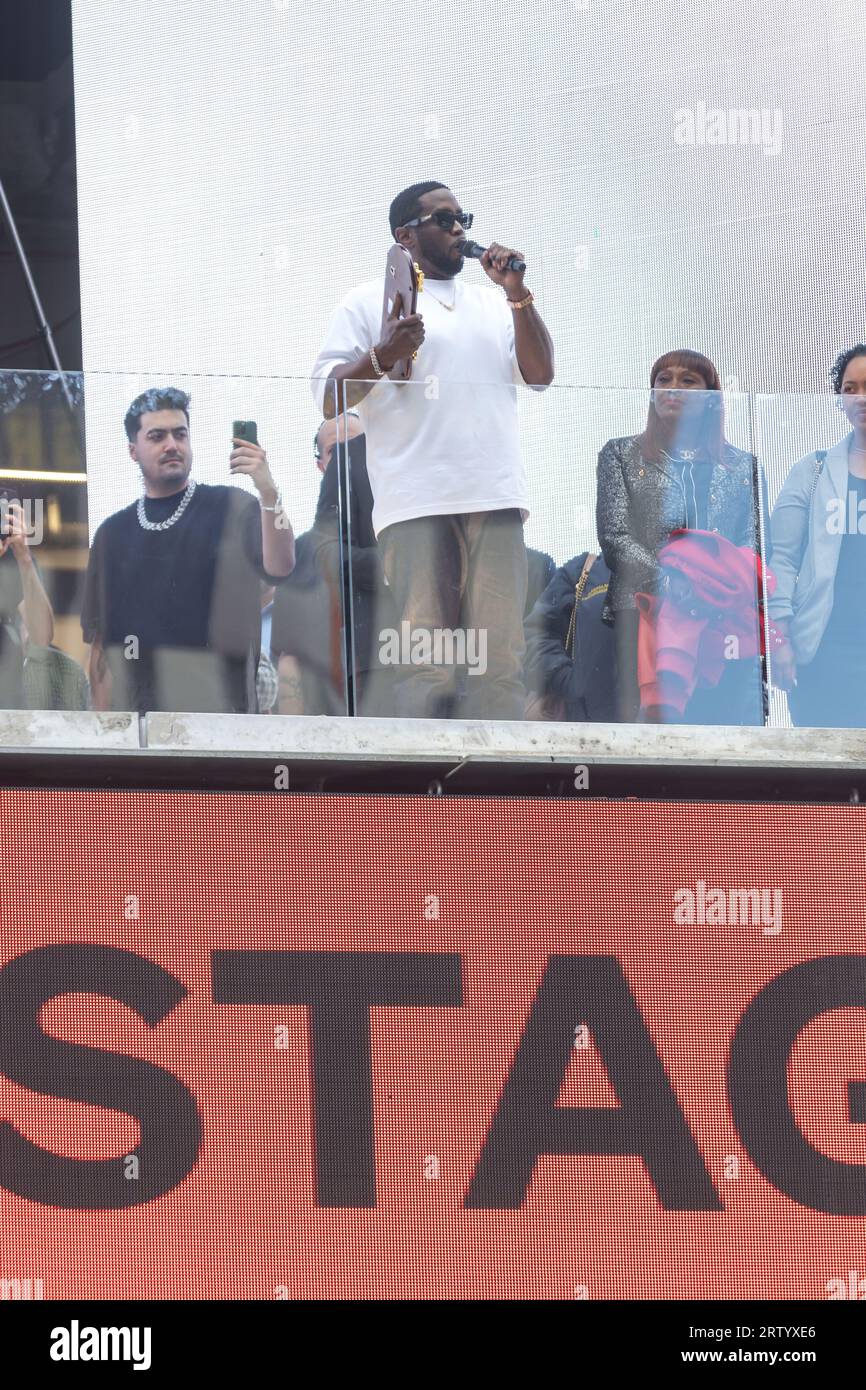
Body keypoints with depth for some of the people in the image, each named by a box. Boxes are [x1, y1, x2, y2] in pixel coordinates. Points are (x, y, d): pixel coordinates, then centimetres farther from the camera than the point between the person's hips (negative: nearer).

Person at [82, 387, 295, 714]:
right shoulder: (113, 533, 13)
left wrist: (268, 492, -28)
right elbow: (100, 641, 13)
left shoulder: (232, 509, 4)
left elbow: (278, 568, -14)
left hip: (218, 710, -3)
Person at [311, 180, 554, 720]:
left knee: (502, 656, -5)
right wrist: (381, 356, -13)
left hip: (495, 499, 4)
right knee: (426, 661, -13)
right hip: (416, 506, -4)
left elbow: (540, 373, 14)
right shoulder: (369, 302, 12)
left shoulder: (493, 304, 26)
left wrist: (517, 292, 6)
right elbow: (329, 397, 4)